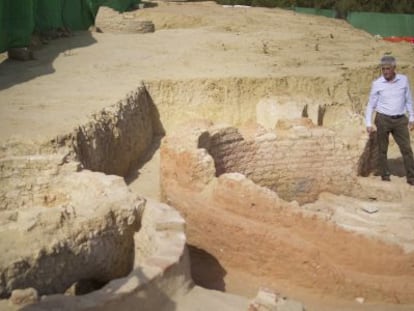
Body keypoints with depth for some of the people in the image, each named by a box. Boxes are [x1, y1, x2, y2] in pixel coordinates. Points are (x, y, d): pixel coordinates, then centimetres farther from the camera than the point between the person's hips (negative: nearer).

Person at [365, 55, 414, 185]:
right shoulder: (377, 84, -5)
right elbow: (371, 105, 0)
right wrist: (368, 124, -7)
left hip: (400, 120, 2)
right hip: (383, 119, -1)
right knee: (382, 149, 5)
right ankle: (385, 176, 16)